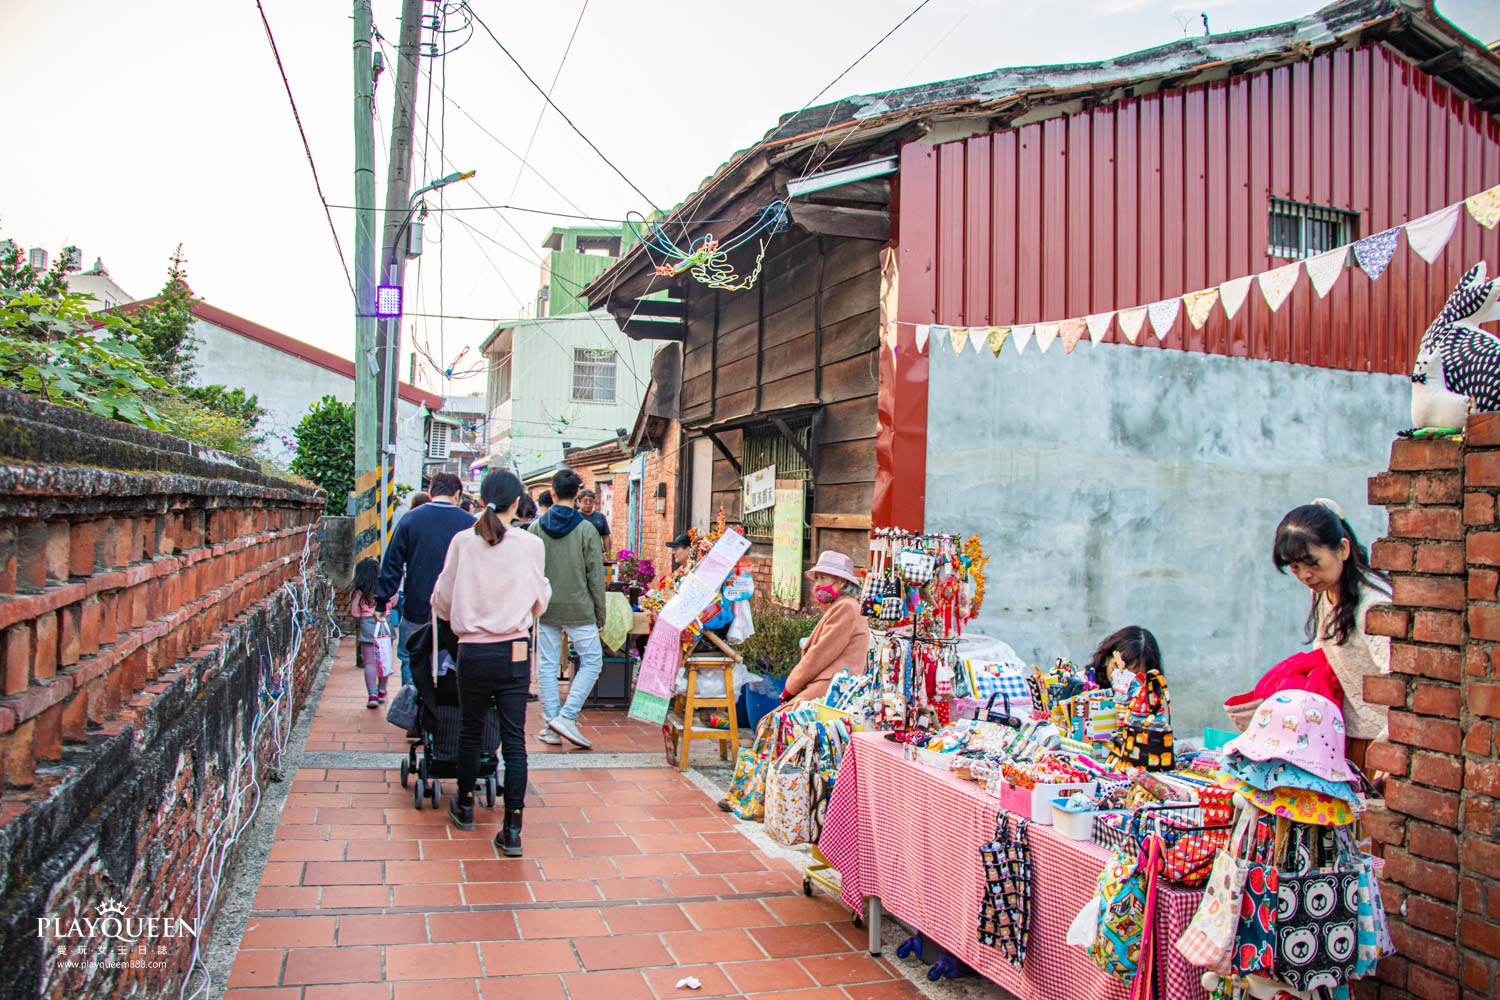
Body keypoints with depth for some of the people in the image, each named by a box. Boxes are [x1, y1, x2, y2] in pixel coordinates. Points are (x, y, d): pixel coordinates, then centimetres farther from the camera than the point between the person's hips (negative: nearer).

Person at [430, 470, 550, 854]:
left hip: (473, 651, 1)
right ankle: (512, 829, 3)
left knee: (471, 730, 19)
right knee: (514, 738, 3)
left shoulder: (463, 542, -5)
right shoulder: (531, 545, -6)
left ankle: (465, 805, 38)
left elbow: (443, 599, 5)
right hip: (515, 652, -1)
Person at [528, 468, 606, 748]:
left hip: (545, 608, 4)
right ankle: (566, 717, -4)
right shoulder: (586, 529, -8)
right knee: (592, 662, 7)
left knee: (548, 666, 11)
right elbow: (595, 576, -6)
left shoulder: (535, 528, 0)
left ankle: (550, 725, 13)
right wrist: (600, 614, 3)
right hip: (579, 609, -3)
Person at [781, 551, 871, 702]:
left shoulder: (846, 607, -7)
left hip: (831, 686, -9)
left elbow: (820, 654, -12)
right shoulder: (836, 608, 25)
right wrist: (792, 685, 9)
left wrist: (790, 687, -5)